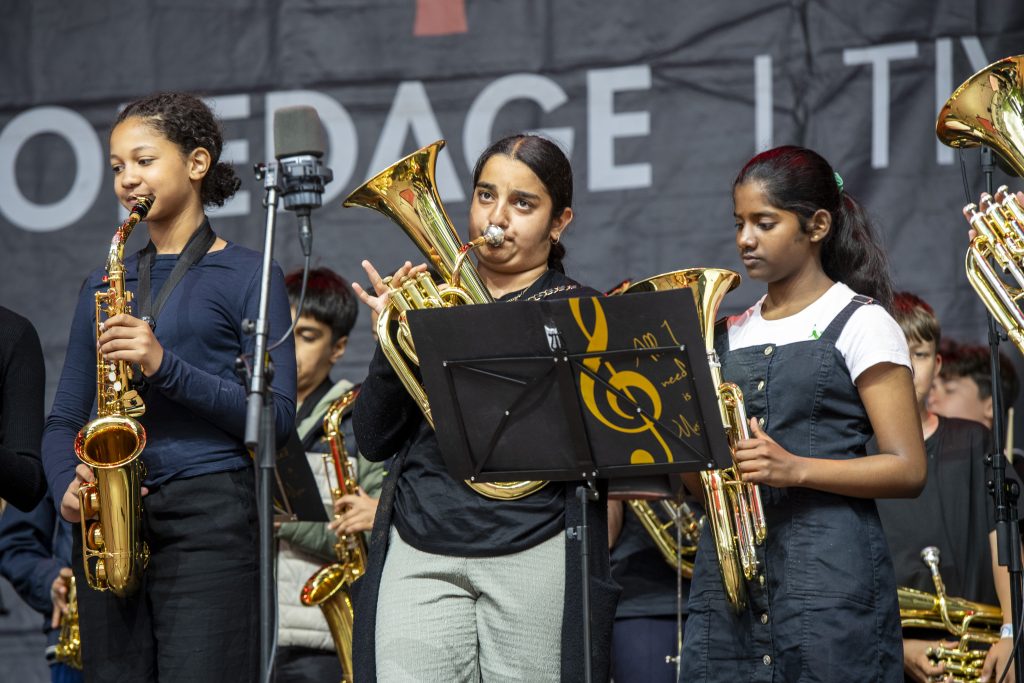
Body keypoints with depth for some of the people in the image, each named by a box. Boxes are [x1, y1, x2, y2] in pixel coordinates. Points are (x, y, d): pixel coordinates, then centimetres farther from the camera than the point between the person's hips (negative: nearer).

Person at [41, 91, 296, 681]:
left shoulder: (248, 275, 3)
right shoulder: (106, 283, 18)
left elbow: (278, 417, -7)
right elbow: (64, 420, 18)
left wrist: (164, 366, -17)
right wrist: (67, 487, -4)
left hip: (209, 521, -5)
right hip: (111, 522, 5)